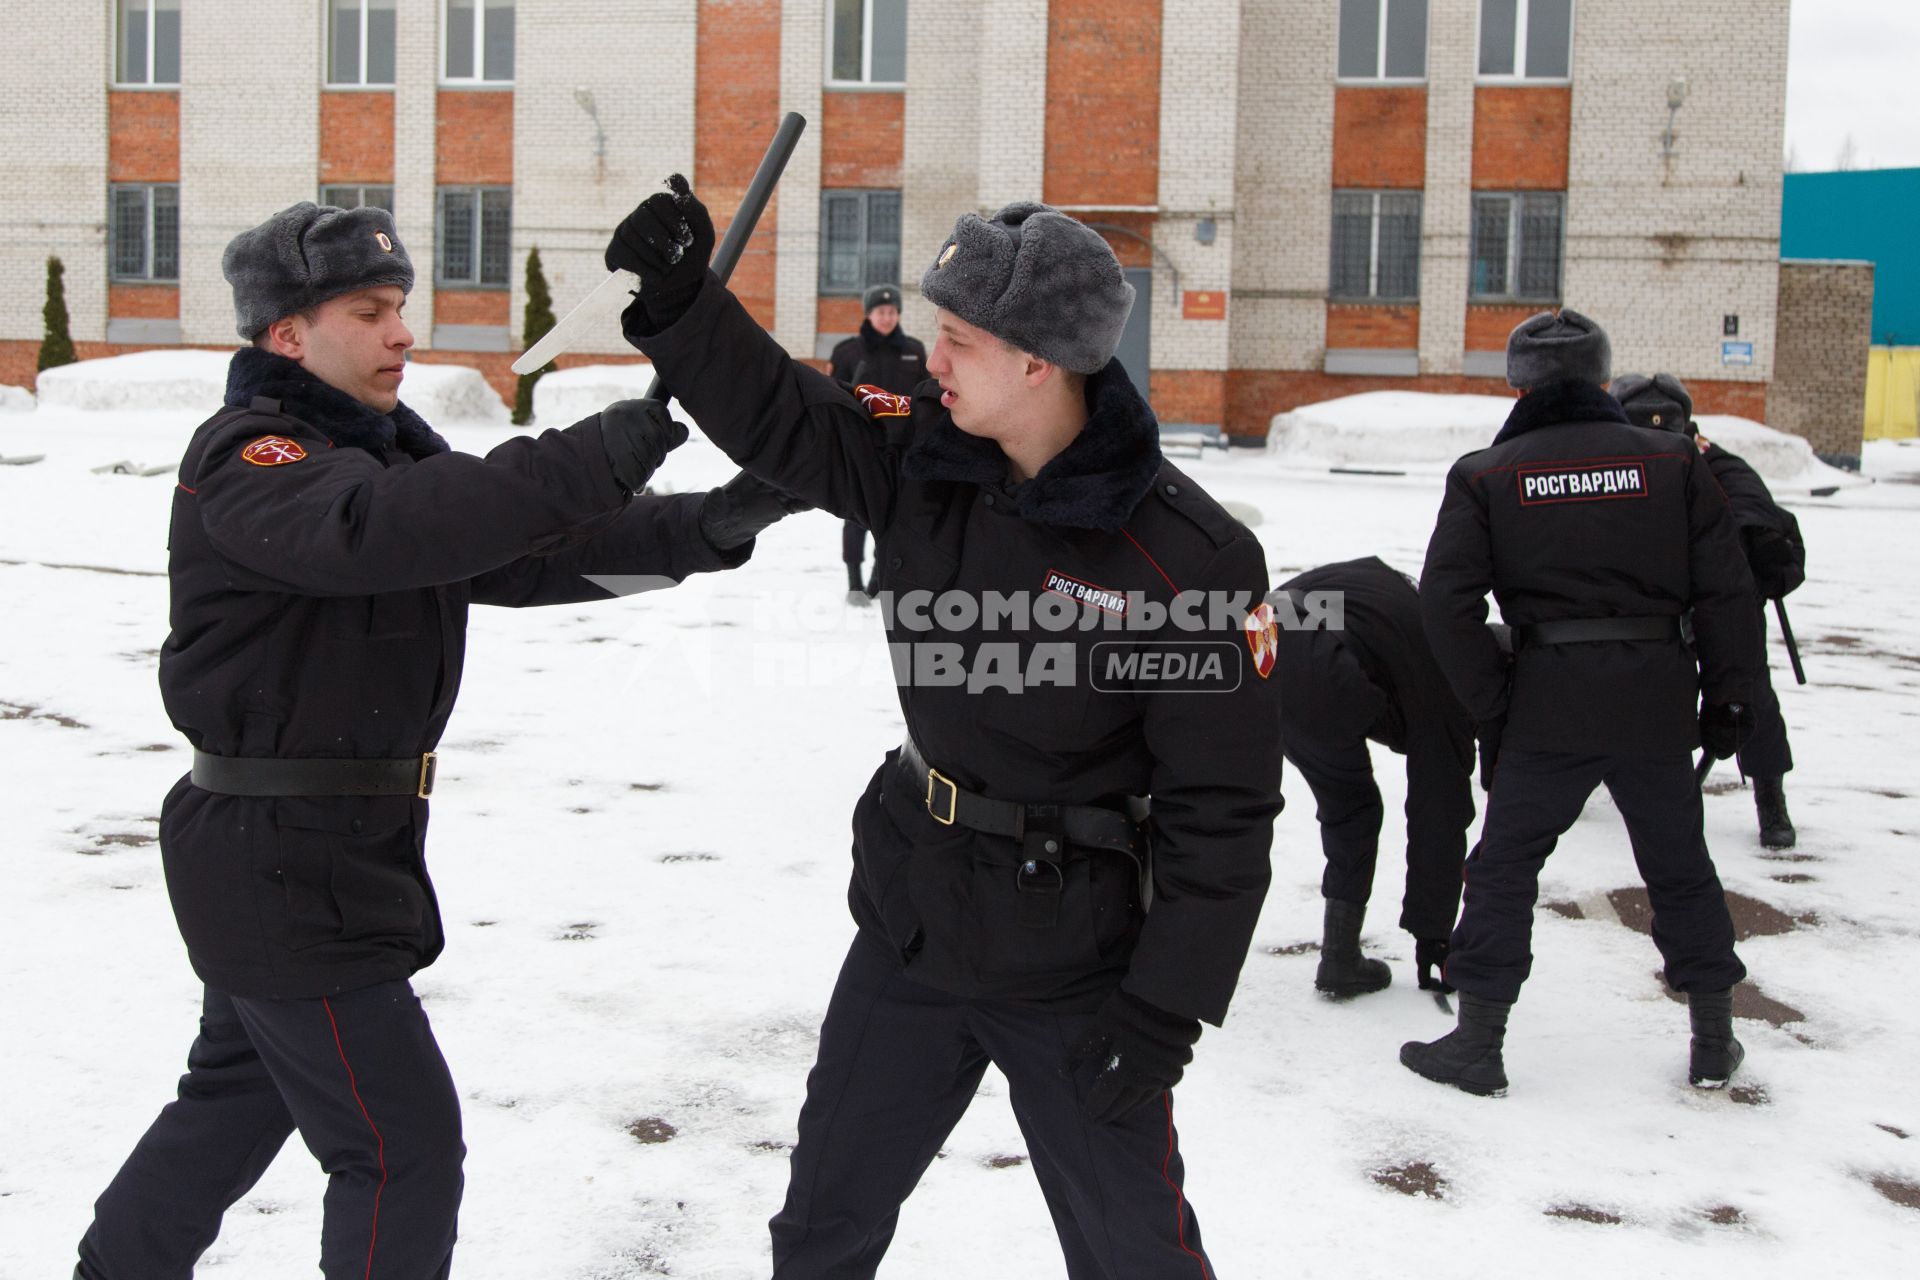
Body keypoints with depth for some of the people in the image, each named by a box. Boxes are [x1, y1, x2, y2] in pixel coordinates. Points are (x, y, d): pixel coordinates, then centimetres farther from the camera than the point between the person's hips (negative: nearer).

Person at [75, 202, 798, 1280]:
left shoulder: (387, 446, 10)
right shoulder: (247, 459, -18)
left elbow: (527, 550, 0)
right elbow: (372, 529, -39)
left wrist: (698, 530, -15)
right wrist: (588, 460, -46)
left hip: (318, 854, 9)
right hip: (280, 862, -9)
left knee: (244, 1090, 26)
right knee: (405, 1146, -4)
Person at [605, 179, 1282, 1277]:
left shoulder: (1188, 556, -22)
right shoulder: (924, 462, -6)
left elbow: (1224, 807, -18)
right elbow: (775, 415, 3)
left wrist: (1164, 1014, -17)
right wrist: (679, 299, -14)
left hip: (1072, 962, -5)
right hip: (908, 923, 5)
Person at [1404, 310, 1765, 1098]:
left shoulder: (1486, 476, -1)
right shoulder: (1671, 461, 3)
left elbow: (1447, 600, -7)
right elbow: (1725, 589, 2)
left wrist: (1489, 700, 1)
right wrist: (1729, 697, 8)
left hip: (1550, 704, -2)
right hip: (1656, 699, 2)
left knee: (1505, 865, 8)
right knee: (1679, 865, 17)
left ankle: (1477, 1041, 9)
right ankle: (1714, 1040, 27)